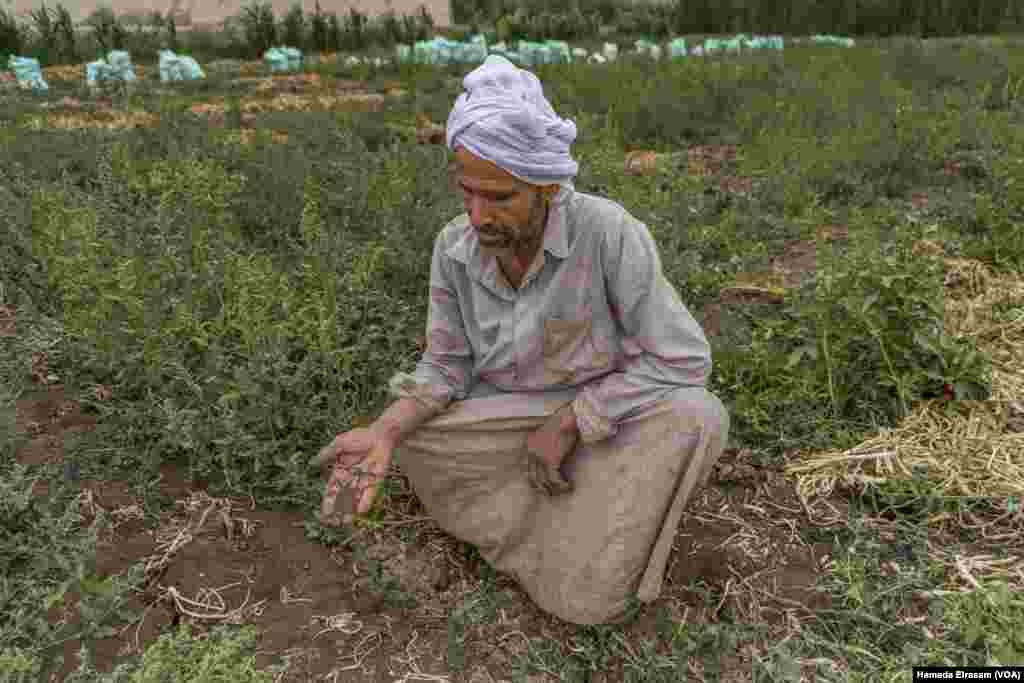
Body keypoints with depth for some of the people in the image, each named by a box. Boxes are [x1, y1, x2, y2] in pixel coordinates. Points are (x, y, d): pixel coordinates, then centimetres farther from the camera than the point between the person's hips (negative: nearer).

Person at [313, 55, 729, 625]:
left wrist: (566, 424, -24)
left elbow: (683, 359, -23)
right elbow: (448, 368, -5)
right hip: (510, 427, 4)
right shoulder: (456, 249, -13)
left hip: (606, 425, -4)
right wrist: (383, 433, -24)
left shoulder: (610, 233, -27)